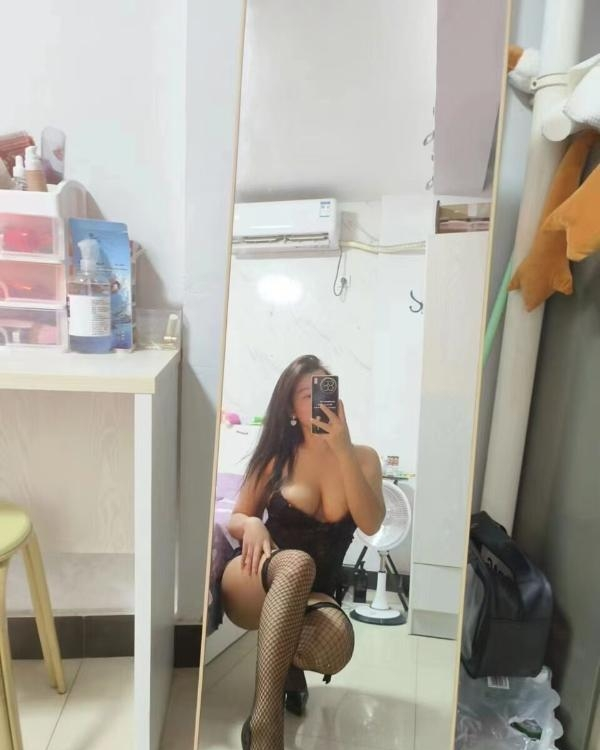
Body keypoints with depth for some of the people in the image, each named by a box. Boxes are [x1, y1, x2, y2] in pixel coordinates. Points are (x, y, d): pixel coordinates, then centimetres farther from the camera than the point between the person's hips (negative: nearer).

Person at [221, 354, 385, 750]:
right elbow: (236, 519, 7)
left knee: (335, 647, -35)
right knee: (297, 563, -38)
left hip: (314, 595, 1)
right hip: (253, 584, -1)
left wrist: (343, 450, -25)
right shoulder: (277, 455, 0)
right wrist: (252, 525, -18)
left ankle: (290, 663, 2)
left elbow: (371, 524, -16)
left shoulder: (363, 457, 1)